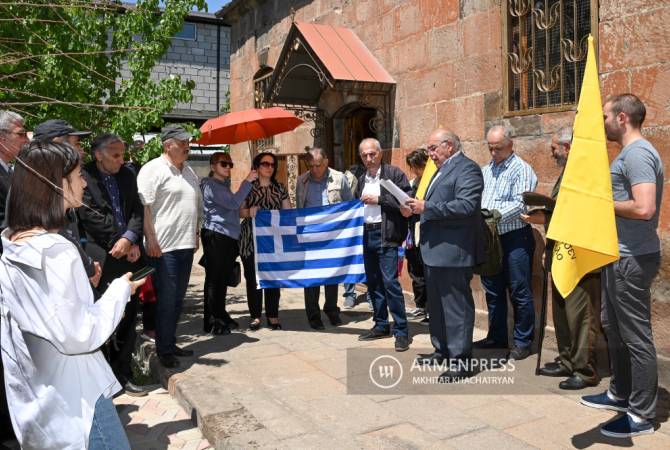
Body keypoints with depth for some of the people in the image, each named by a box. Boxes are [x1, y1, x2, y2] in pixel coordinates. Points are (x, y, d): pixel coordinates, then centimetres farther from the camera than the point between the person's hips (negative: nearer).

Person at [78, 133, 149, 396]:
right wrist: (122, 241, -8)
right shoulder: (84, 178, -5)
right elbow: (92, 217, -10)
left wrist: (130, 239, -10)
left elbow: (137, 211, 7)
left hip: (128, 255, 6)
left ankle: (123, 374, 20)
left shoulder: (127, 176, 13)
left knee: (128, 316, 9)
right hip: (103, 257, -5)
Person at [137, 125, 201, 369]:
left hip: (186, 245, 8)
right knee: (166, 300, 1)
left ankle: (171, 343, 28)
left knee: (178, 299, 15)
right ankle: (164, 350, 14)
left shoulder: (189, 171, 16)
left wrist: (195, 234, 17)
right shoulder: (153, 169, -9)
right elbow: (144, 207, -14)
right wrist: (151, 240, -18)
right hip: (164, 247, -8)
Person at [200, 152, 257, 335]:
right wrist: (247, 181, -16)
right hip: (216, 236, -9)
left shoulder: (223, 185, 22)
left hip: (228, 237, 9)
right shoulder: (211, 185, -8)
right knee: (214, 279, -4)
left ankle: (221, 316, 22)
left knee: (223, 279, 13)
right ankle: (213, 323, 1)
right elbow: (233, 203, -19)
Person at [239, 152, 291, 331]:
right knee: (252, 277, 1)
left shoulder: (280, 188, 11)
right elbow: (240, 211, 3)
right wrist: (250, 212, -17)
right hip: (251, 238, -1)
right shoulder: (248, 187, 5)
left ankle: (272, 315, 11)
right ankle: (255, 315, 11)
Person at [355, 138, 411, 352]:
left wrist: (379, 199, -15)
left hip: (385, 234, -7)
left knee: (390, 282, -10)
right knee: (373, 282, 12)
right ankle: (381, 325, 25)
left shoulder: (394, 173, -5)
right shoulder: (362, 179, 15)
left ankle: (401, 331, 0)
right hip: (367, 234, 7)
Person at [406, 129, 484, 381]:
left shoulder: (467, 168, -11)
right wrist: (418, 209, 6)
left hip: (453, 252, -10)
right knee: (437, 305, 17)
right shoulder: (442, 170, 19)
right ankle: (442, 351, 30)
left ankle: (460, 361, 6)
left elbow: (467, 205, -24)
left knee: (456, 307, -3)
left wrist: (426, 208, -21)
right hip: (434, 250, 10)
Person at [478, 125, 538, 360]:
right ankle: (496, 337, 27)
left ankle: (523, 342, 12)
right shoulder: (486, 170, 15)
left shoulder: (521, 169, -6)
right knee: (493, 291, 14)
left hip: (515, 237, -7)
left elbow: (520, 204, -17)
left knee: (520, 293, 1)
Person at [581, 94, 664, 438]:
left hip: (632, 259, -11)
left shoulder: (637, 153, -17)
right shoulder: (629, 153, 15)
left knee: (635, 334, -1)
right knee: (614, 327, 19)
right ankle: (620, 394, 33)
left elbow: (643, 208, -28)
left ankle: (641, 415, 11)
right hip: (620, 255, 11)